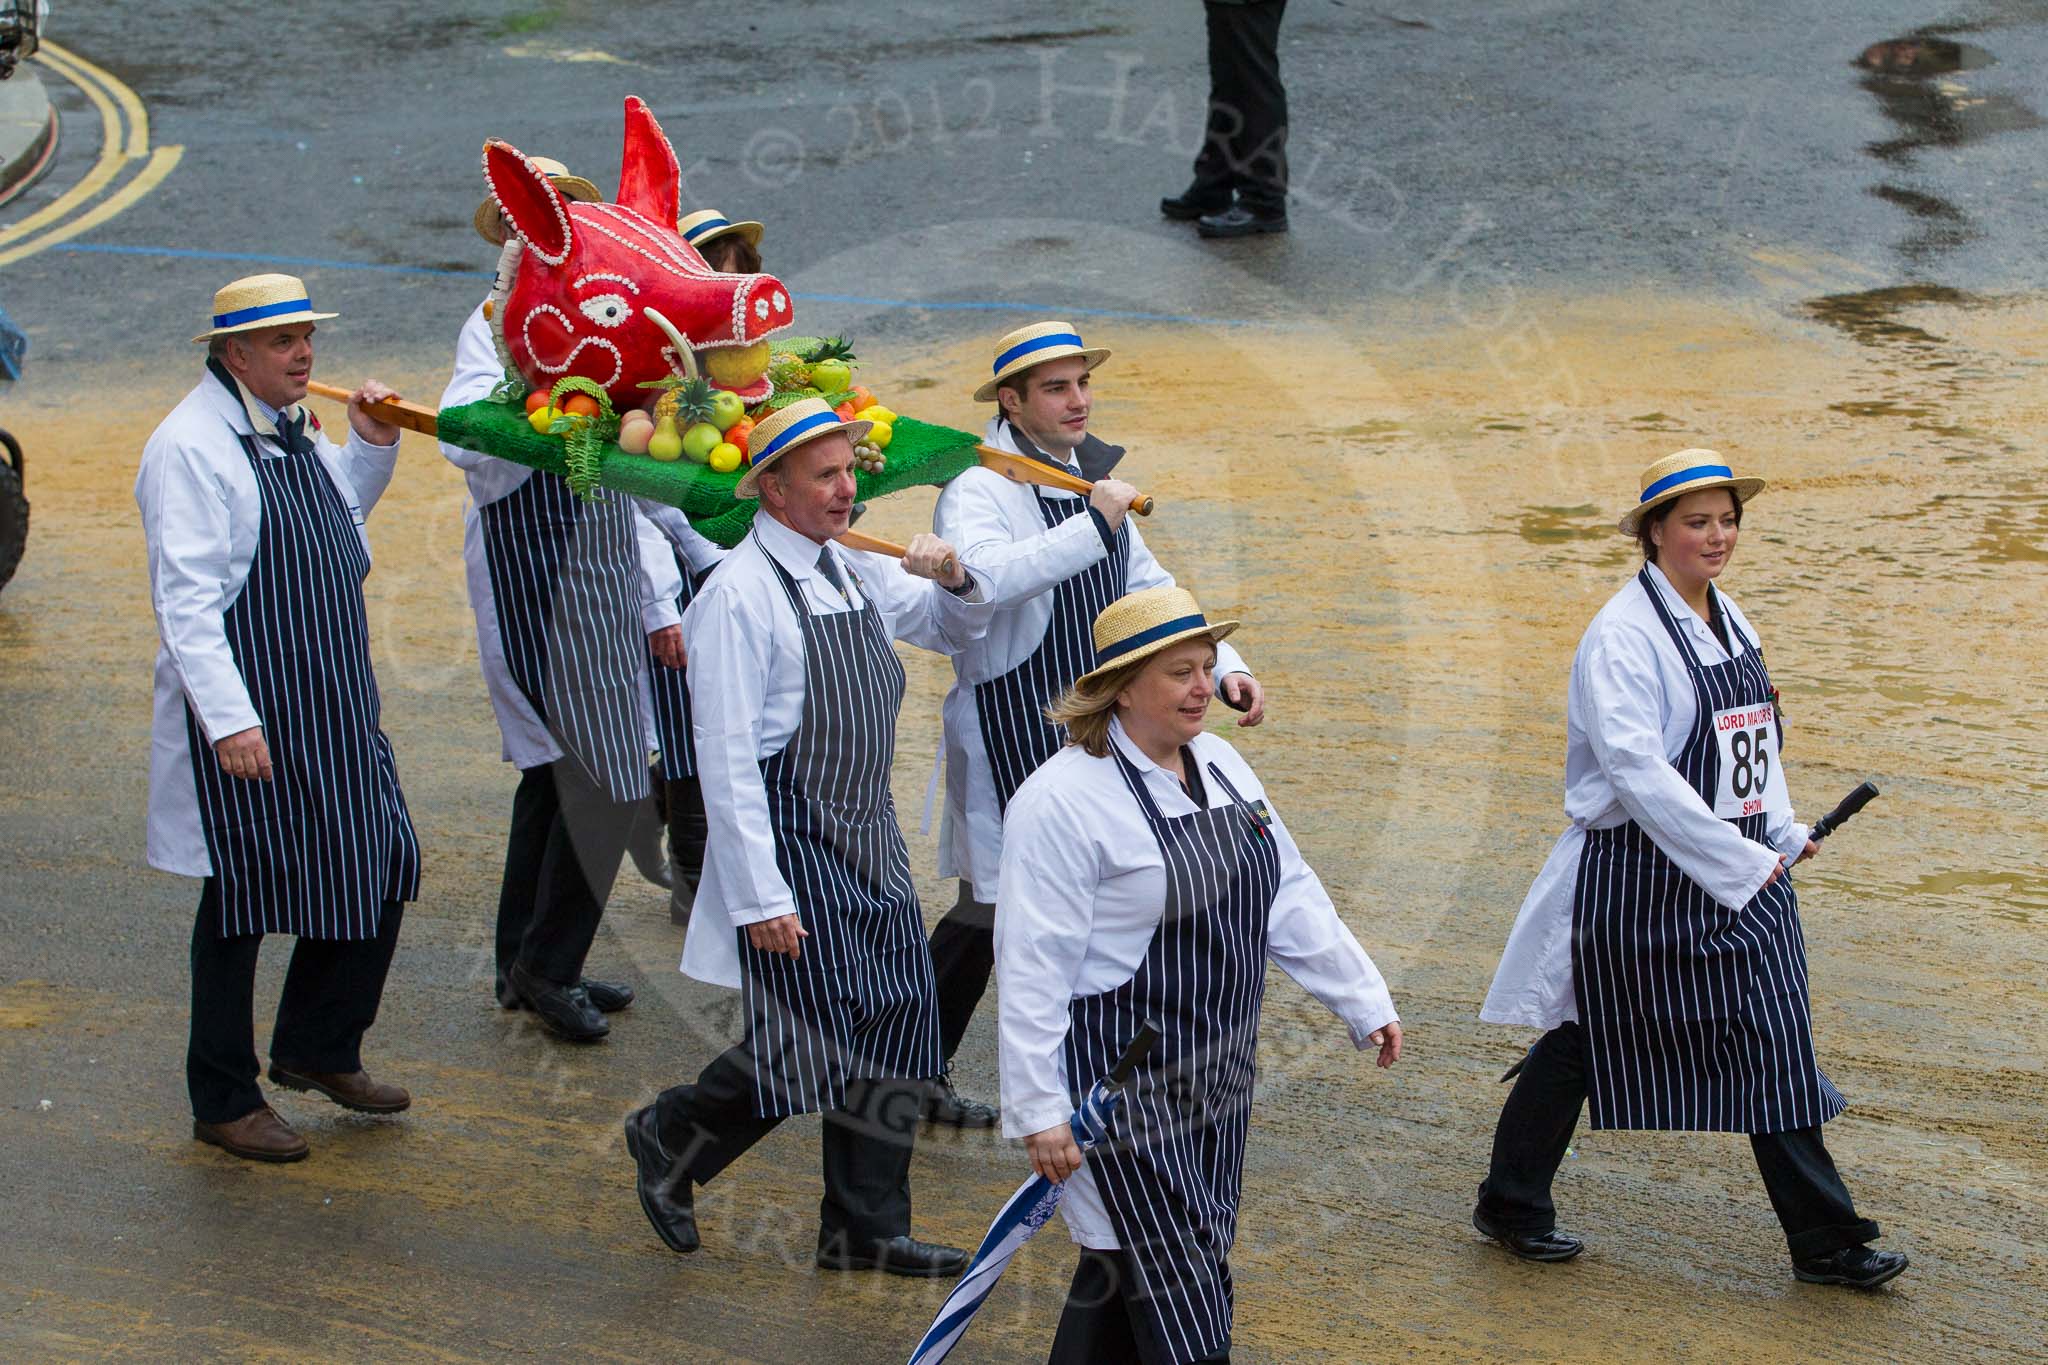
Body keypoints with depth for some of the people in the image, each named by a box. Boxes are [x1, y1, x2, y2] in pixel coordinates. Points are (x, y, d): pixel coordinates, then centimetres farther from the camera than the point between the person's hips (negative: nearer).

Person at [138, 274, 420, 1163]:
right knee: (242, 900, 1)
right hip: (247, 724, -8)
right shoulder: (192, 447, -16)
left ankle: (318, 1049, 29)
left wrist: (370, 445, 11)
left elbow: (340, 516, 29)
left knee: (379, 868, 11)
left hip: (332, 709, 8)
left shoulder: (291, 429, 10)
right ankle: (224, 1103, 14)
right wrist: (227, 719, -26)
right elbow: (185, 598, -20)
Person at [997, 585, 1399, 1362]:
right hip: (1121, 1086, -8)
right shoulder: (1064, 800, -17)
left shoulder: (1219, 766, 9)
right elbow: (1033, 968, -17)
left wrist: (1364, 1000, 15)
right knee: (1175, 1299, -9)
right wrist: (1040, 1111, -19)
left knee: (1124, 1275, 14)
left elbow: (1291, 899, 16)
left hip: (1215, 1079, 8)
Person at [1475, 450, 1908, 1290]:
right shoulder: (1624, 635, -15)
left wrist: (1781, 834, 7)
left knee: (1770, 1047, 5)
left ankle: (1824, 1243, 8)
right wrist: (1737, 862, -22)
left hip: (1741, 868, 8)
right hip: (1641, 879, -7)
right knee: (1585, 1041, 4)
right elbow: (1637, 770, -22)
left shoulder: (1728, 620, 10)